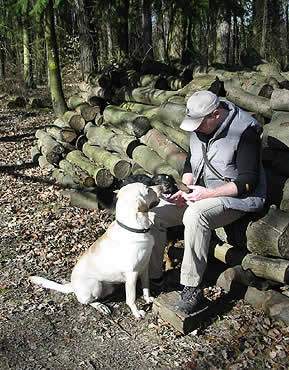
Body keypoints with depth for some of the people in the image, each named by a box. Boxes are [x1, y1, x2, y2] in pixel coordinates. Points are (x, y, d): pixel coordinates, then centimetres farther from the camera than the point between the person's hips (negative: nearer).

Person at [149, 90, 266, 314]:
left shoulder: (245, 131, -20)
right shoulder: (201, 126, 3)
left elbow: (248, 181, -21)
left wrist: (209, 194, -27)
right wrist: (184, 190, -3)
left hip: (235, 196, -7)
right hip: (200, 192, 8)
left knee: (195, 215, -37)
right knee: (154, 214, -8)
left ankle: (192, 288, -26)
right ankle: (153, 275, 6)